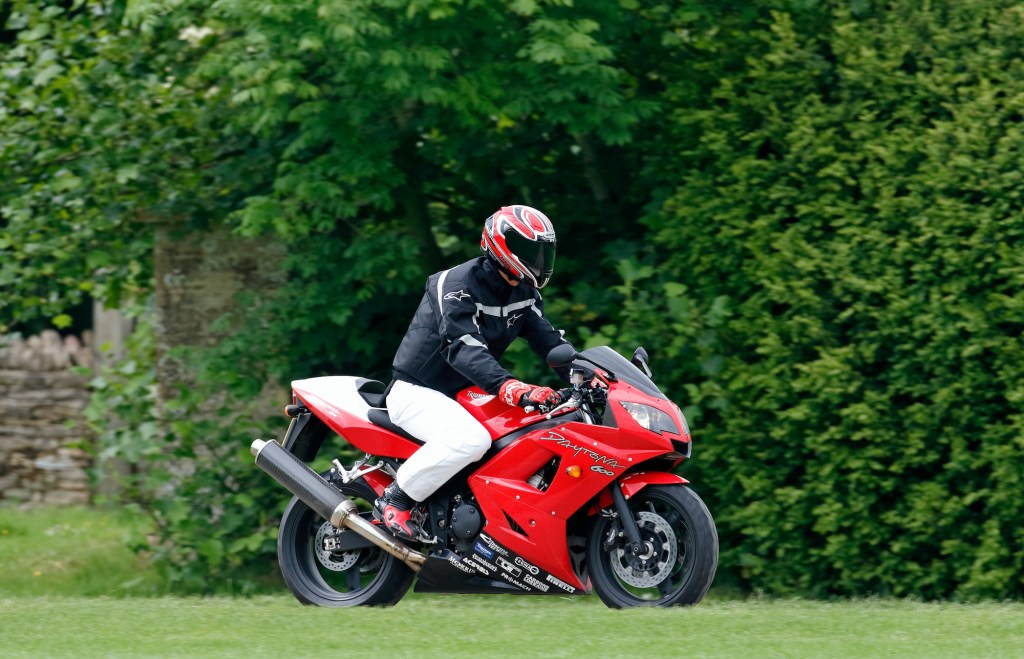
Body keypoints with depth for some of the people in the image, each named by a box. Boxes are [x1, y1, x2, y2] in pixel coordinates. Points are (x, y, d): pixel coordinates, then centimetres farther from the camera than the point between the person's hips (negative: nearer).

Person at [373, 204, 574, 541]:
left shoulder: (523, 293, 6)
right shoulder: (459, 285, -22)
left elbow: (547, 338, 1)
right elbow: (463, 348, -36)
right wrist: (512, 388, -50)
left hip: (462, 394, 9)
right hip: (416, 391, -9)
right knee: (471, 438, -37)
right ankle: (395, 500, -23)